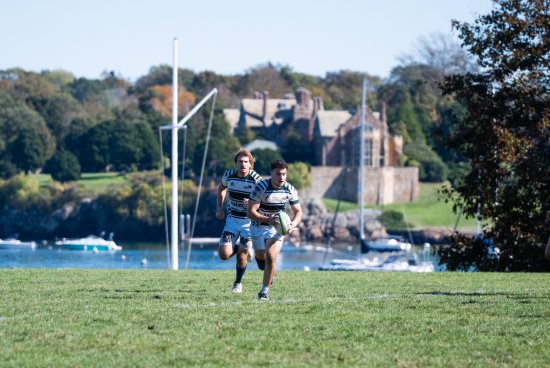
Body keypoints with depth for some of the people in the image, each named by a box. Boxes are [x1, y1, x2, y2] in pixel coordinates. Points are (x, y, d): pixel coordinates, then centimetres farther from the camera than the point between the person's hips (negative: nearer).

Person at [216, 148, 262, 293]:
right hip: (232, 219, 3)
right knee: (224, 254, -9)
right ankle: (242, 248, 25)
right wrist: (219, 208, 7)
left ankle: (238, 282, 24)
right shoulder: (228, 175, -6)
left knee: (241, 256, -4)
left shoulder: (256, 179, -17)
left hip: (249, 221, -3)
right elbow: (221, 188, 17)